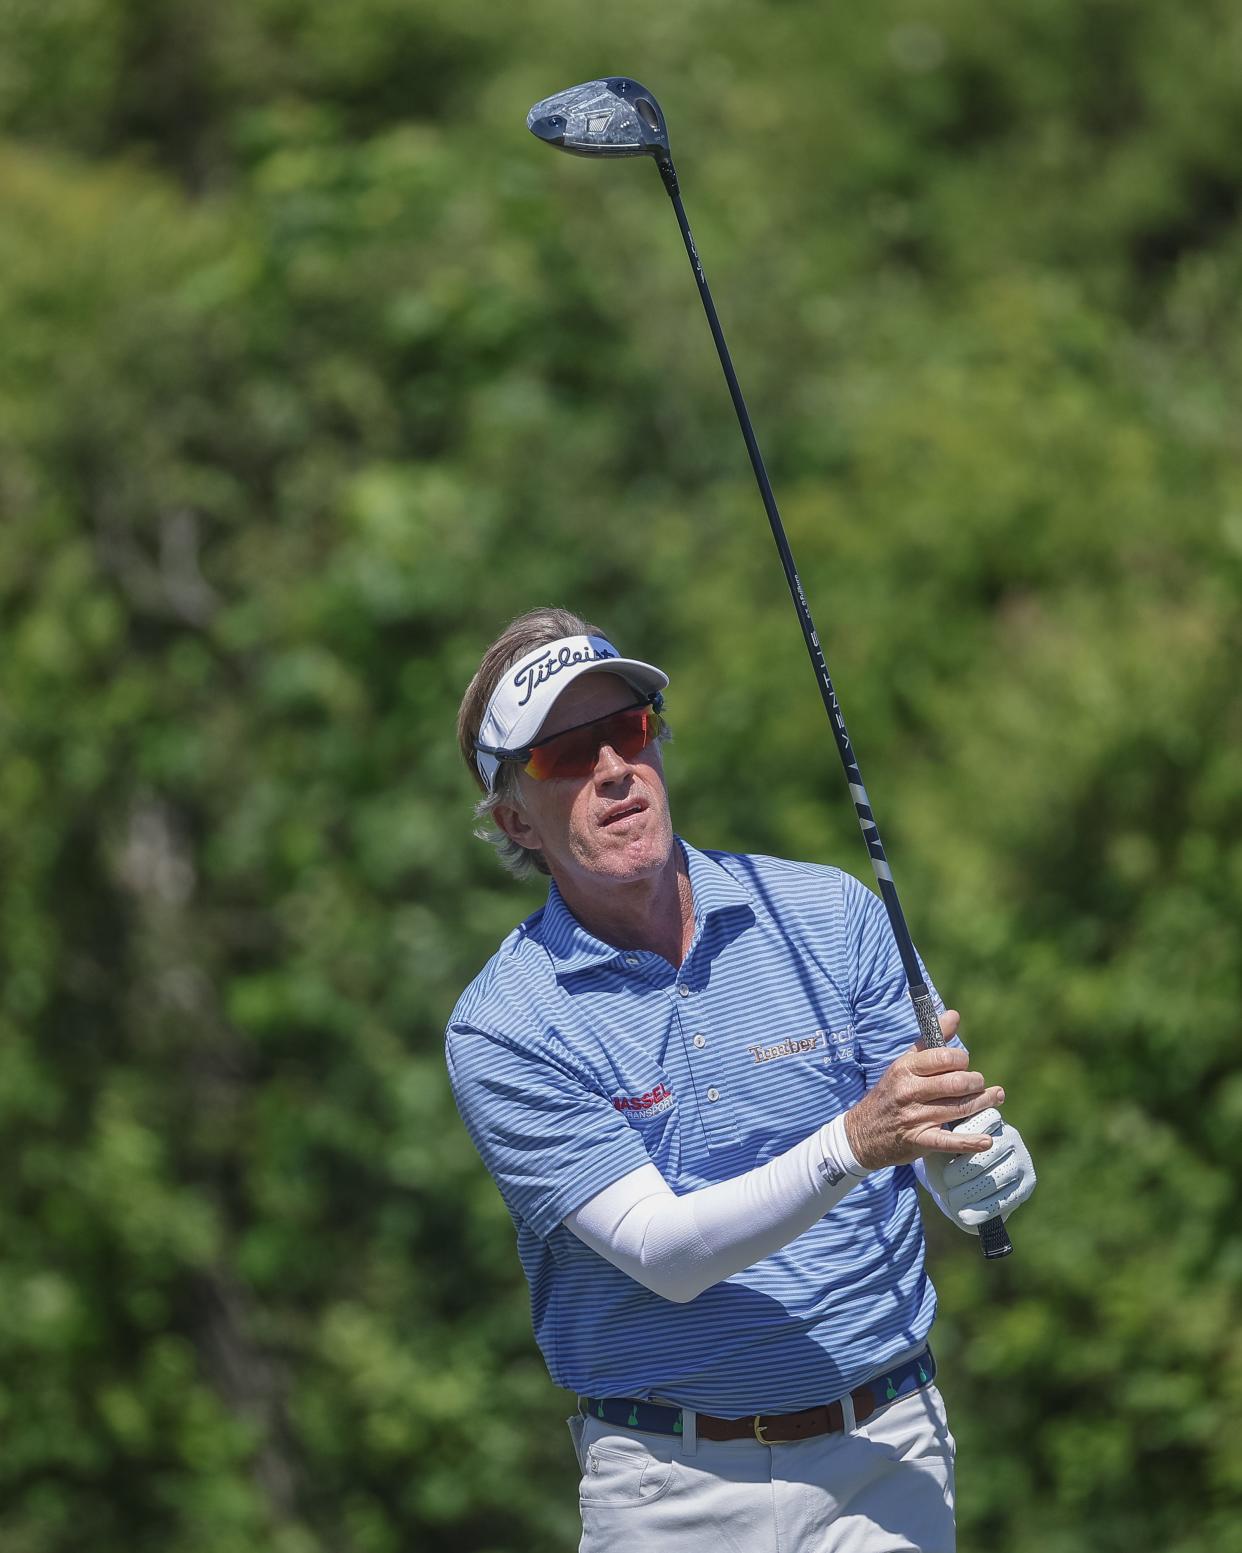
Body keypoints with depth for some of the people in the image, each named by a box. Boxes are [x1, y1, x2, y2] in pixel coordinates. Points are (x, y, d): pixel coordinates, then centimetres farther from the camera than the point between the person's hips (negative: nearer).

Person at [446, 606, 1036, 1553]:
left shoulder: (832, 917, 0)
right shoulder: (500, 1034, -8)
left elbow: (946, 1147, -1)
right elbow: (664, 1251, -17)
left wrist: (981, 1165, -26)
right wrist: (853, 1144, -31)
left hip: (883, 1455, 2)